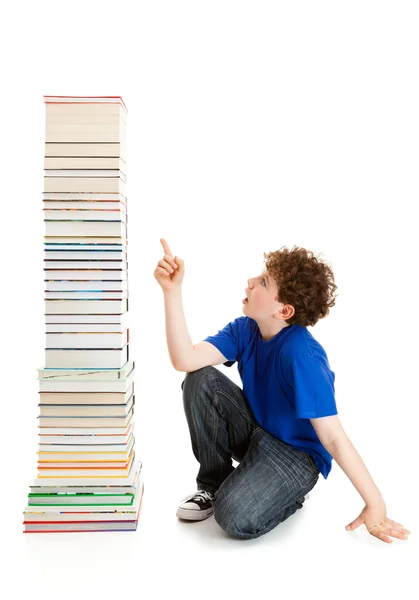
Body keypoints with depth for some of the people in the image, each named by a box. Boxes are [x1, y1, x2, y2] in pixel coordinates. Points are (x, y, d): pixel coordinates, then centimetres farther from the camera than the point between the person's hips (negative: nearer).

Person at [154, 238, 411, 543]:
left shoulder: (302, 355, -30)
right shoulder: (244, 329, -10)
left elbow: (333, 437, -27)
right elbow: (185, 360, -23)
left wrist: (375, 505, -23)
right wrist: (172, 289, -28)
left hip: (297, 453, -7)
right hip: (256, 433, 7)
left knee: (236, 517, -31)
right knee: (200, 381, -17)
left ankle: (291, 491, 4)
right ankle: (213, 484, 2)